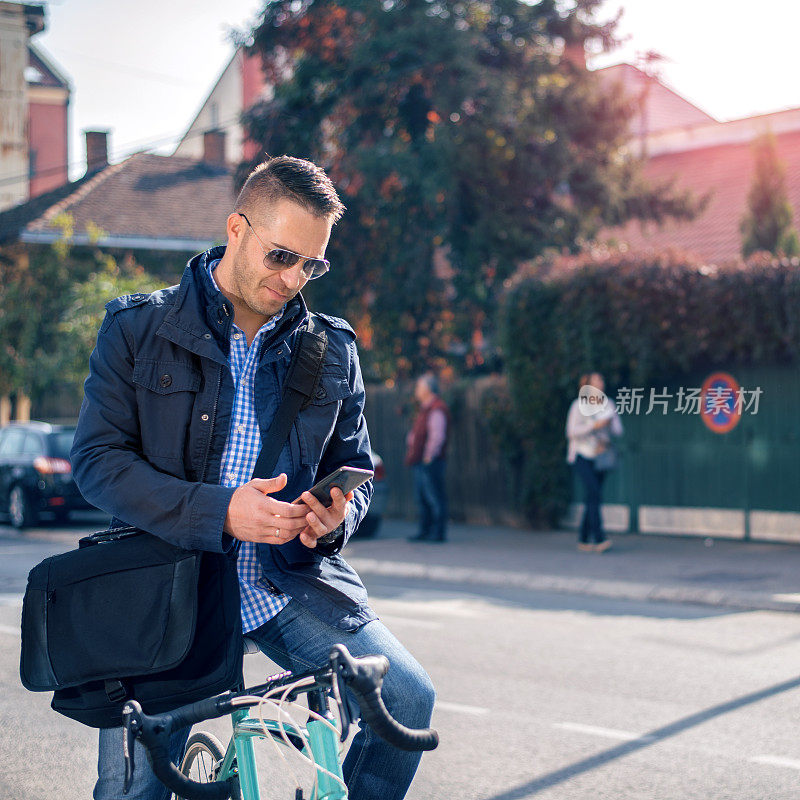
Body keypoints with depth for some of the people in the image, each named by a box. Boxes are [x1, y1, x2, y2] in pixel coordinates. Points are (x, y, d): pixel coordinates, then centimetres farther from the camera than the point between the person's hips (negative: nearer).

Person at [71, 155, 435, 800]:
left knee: (407, 697, -18)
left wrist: (337, 514, -9)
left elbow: (353, 466, 16)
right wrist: (218, 512, -20)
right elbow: (99, 459, -7)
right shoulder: (137, 328, 1)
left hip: (292, 583, 2)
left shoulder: (333, 349, 10)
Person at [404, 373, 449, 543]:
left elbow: (437, 436, -21)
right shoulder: (425, 408, 20)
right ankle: (425, 532, 16)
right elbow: (415, 433, 27)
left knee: (435, 498, -8)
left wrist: (428, 457, -20)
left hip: (430, 464, -10)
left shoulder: (437, 410, -13)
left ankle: (439, 533, -6)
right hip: (420, 464, 10)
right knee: (422, 498, 12)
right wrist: (411, 452, 16)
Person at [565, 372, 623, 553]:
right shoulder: (579, 405, -6)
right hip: (582, 455, -5)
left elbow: (618, 430, 7)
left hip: (600, 456, 5)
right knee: (593, 493, -19)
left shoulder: (609, 405, 9)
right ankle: (599, 539, -26)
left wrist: (609, 423, -15)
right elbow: (572, 432, -12)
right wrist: (594, 425, -22)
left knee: (593, 498, 4)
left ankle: (583, 540, 13)